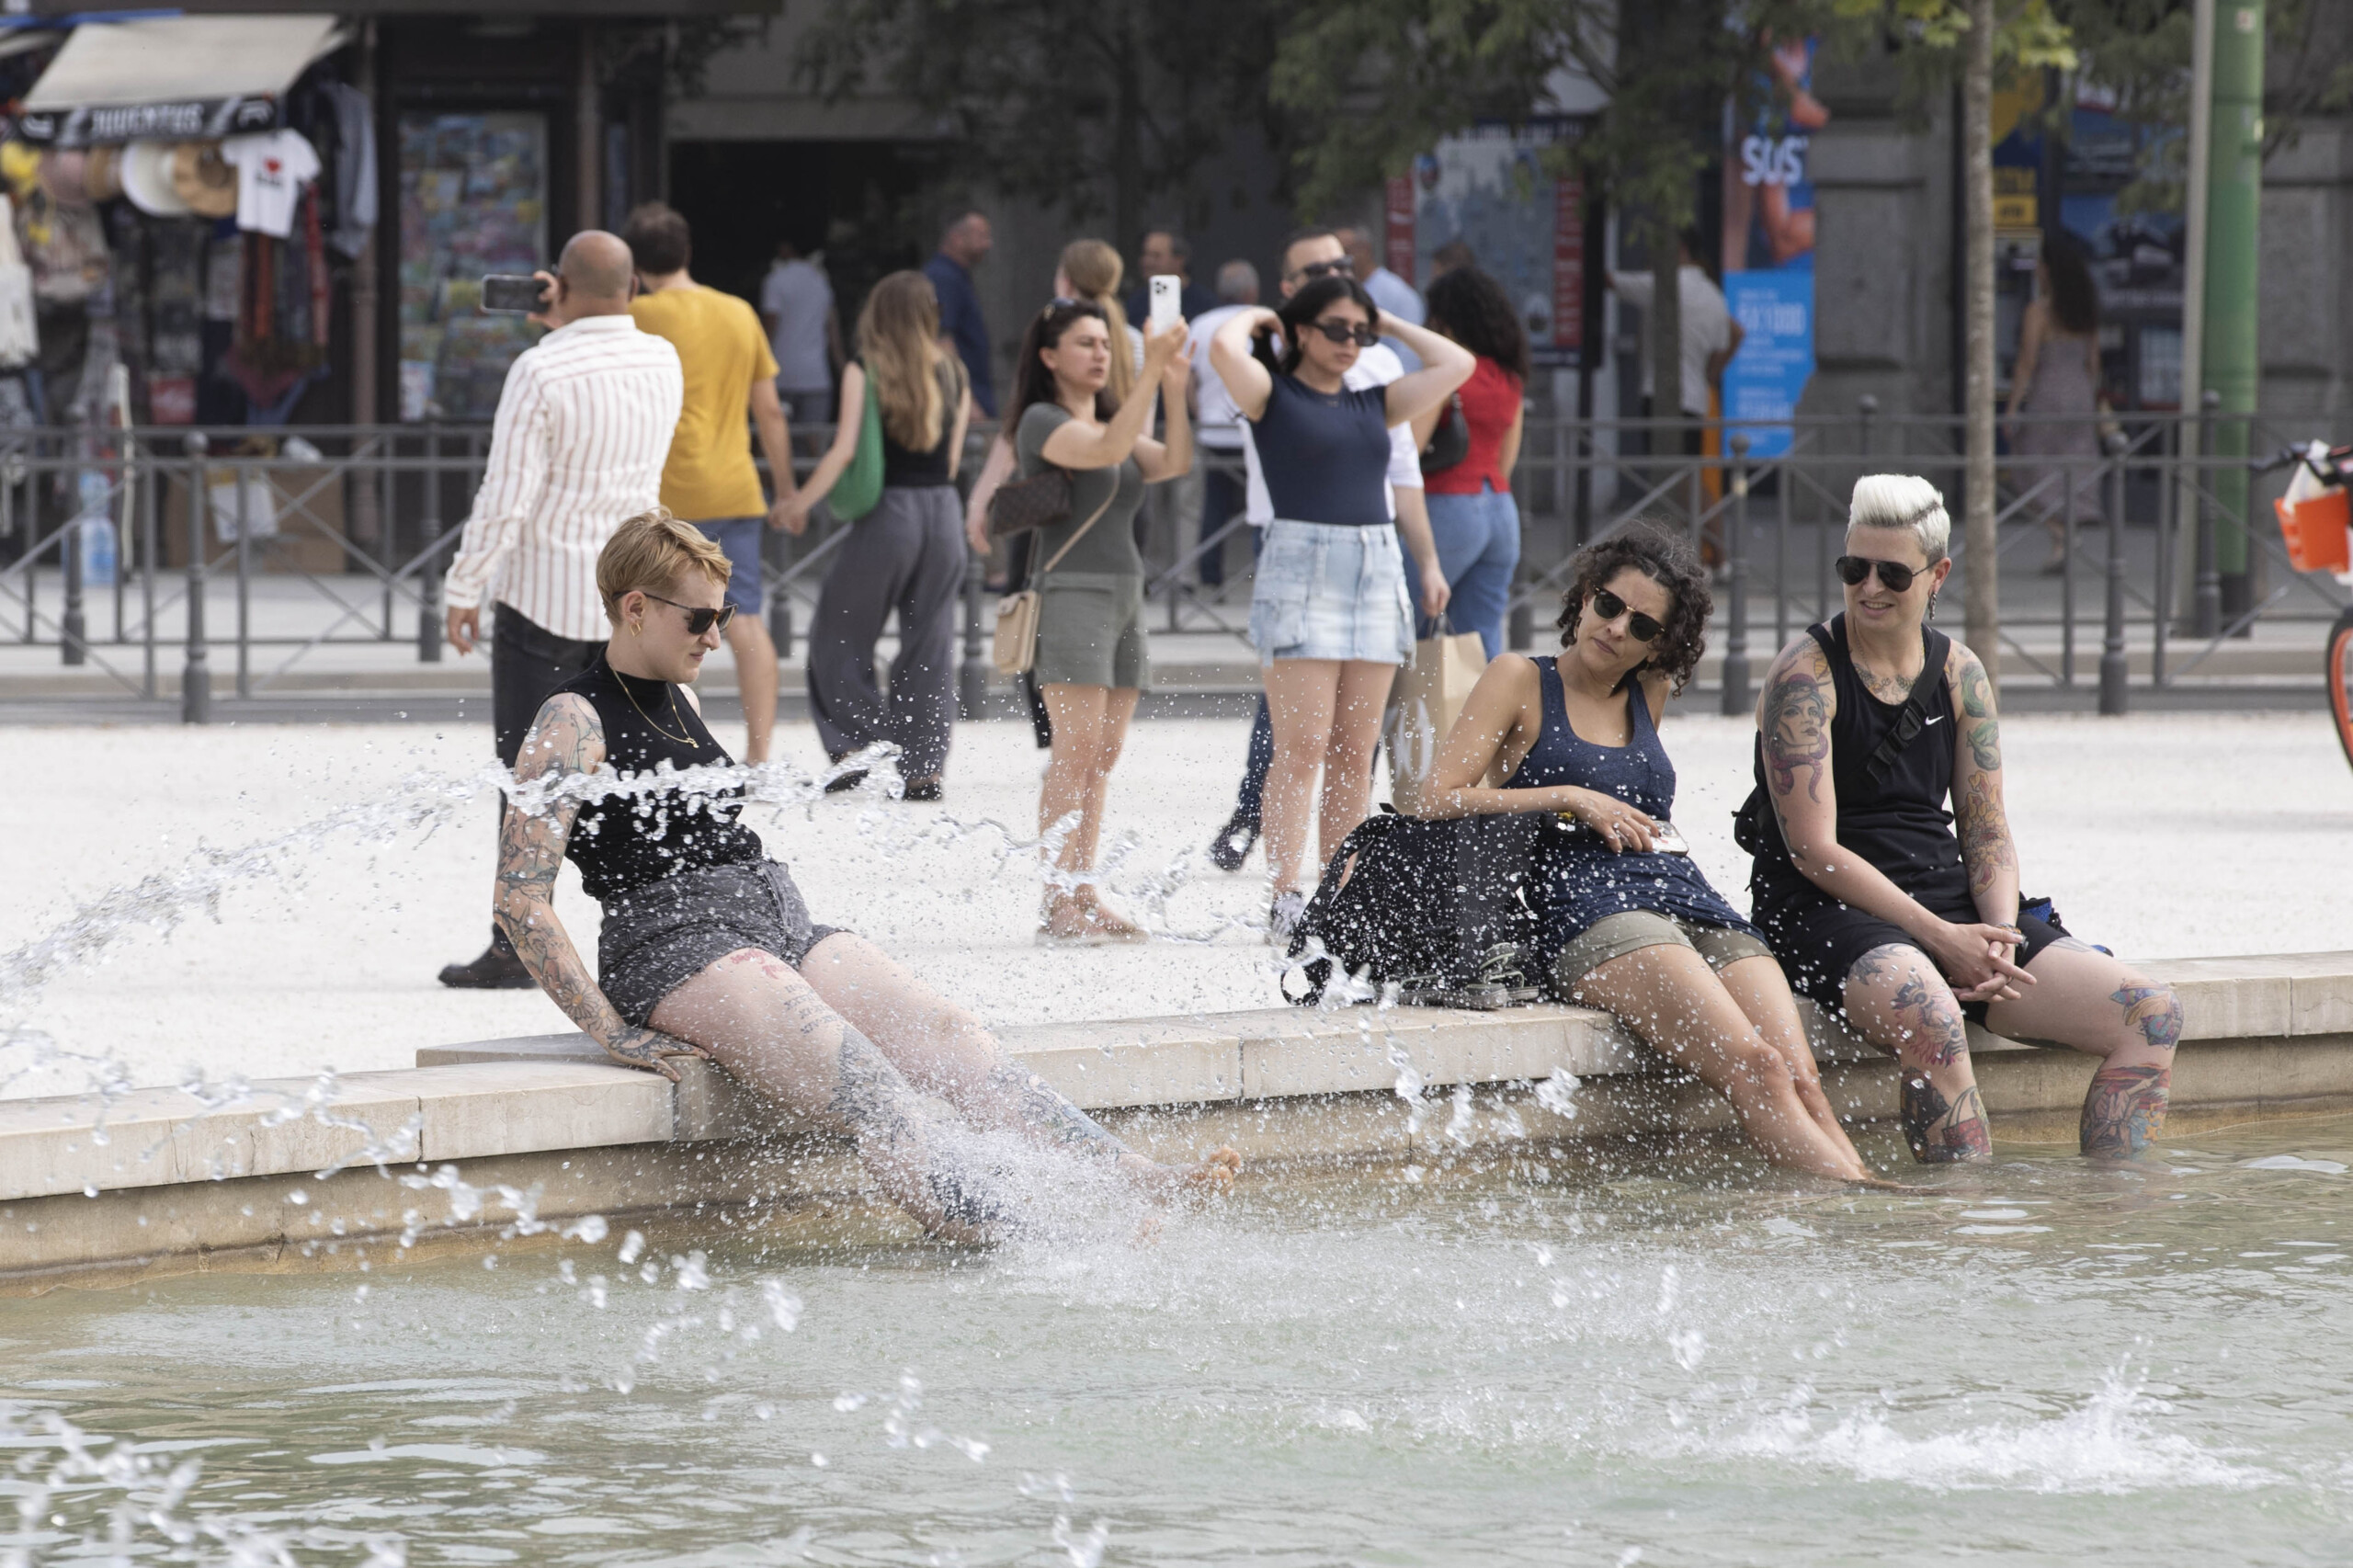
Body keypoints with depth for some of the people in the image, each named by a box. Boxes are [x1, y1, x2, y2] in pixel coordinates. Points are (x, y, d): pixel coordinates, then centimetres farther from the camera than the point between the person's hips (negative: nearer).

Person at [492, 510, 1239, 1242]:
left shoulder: (679, 699, 22)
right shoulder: (575, 723, -4)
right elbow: (520, 902, -10)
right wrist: (611, 1032, -17)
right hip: (675, 944, -8)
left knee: (949, 1037, -14)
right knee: (861, 1081, -27)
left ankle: (1134, 1179, -28)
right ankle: (1014, 1243, -41)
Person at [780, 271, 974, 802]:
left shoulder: (865, 371, -5)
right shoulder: (952, 374, 7)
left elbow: (845, 449, -11)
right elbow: (952, 459, 9)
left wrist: (801, 503, -2)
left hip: (888, 512, -4)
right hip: (944, 513, 4)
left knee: (840, 637, 9)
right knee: (930, 643, 8)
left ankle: (857, 747, -3)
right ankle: (925, 768, 5)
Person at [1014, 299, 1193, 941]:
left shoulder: (1111, 419, 20)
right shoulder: (1043, 422, -4)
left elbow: (1173, 462, 5)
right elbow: (1107, 449, -22)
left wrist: (1174, 389, -9)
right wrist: (1151, 373, -28)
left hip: (1124, 597, 8)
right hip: (1071, 593, -8)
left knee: (1101, 759, 4)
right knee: (1076, 753, -14)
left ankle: (1084, 896, 3)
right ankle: (1057, 905, -16)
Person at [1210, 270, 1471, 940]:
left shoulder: (1374, 404, 17)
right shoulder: (1272, 395, 2)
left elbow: (1456, 364, 18)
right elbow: (1224, 349, -16)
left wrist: (1387, 324, 19)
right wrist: (1254, 319, 4)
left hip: (1378, 571, 5)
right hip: (1300, 569, -5)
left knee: (1354, 755, 4)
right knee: (1302, 748, -11)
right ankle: (1286, 902, -13)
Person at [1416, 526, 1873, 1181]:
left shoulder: (1649, 694, 23)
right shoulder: (1520, 680, 10)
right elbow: (1439, 802, 2)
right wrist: (1571, 798, -4)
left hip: (1696, 904, 6)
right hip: (1587, 912, -6)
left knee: (1801, 1078, -22)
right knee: (1752, 1066, -30)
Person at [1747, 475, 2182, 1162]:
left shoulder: (1959, 673, 11)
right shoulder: (1806, 674, -8)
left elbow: (1987, 830, 11)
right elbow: (1813, 849, -14)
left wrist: (2000, 940, -9)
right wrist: (1940, 939, -20)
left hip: (1951, 904, 7)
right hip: (1826, 913, -7)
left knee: (2150, 1013, -9)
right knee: (1928, 1015, -41)